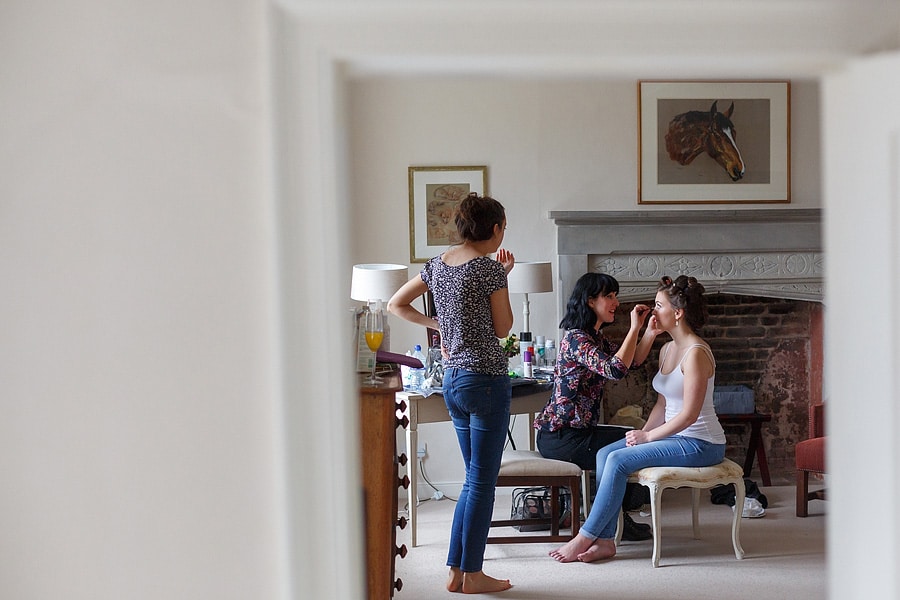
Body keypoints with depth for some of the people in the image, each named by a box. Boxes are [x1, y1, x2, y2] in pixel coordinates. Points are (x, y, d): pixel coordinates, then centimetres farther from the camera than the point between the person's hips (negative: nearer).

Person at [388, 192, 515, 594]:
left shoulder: (437, 265, 8)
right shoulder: (489, 269, -13)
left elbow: (396, 305, 16)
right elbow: (503, 328, -5)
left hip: (452, 380, 8)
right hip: (486, 379, -8)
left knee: (476, 480, 16)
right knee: (483, 482, 1)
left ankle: (456, 571, 17)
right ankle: (472, 575, 7)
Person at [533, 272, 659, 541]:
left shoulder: (596, 338, 14)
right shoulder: (576, 339, -18)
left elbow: (632, 360, 15)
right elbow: (615, 369, -31)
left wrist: (651, 332, -1)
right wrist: (635, 328, -24)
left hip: (576, 430, 10)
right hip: (560, 437, -10)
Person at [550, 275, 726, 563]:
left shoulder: (696, 353, -18)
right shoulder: (667, 349, 12)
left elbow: (689, 414, -21)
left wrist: (648, 436, -14)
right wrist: (643, 432, -1)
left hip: (700, 444, -9)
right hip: (675, 435, 9)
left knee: (619, 460, -21)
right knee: (604, 453, -8)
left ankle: (585, 537, -11)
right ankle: (605, 540, -13)